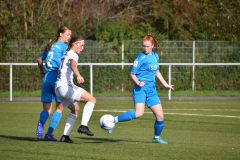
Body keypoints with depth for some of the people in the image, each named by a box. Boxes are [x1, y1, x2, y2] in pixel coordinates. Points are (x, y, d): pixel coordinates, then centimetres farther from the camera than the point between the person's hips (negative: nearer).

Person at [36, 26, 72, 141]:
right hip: (57, 77, -5)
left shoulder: (50, 46, 17)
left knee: (47, 109, 9)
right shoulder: (64, 47, -4)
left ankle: (41, 123, -26)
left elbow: (39, 59, 23)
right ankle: (49, 133, -4)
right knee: (59, 107, 8)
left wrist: (42, 70, 37)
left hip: (46, 78, 6)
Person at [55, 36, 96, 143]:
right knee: (92, 99, -14)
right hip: (65, 86, -10)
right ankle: (83, 126, -24)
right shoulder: (73, 55, -6)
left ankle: (65, 136, 18)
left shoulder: (66, 55, 23)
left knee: (75, 109, 25)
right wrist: (78, 75, -48)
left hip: (58, 88, 10)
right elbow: (73, 64, -29)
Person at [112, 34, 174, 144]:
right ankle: (114, 120, -20)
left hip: (152, 89, 7)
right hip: (141, 89, -7)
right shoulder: (141, 57, -8)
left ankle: (157, 137, 24)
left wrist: (165, 84, 28)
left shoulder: (155, 56, 12)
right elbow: (132, 74, -6)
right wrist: (138, 83, -23)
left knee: (160, 115, 3)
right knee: (139, 113, -27)